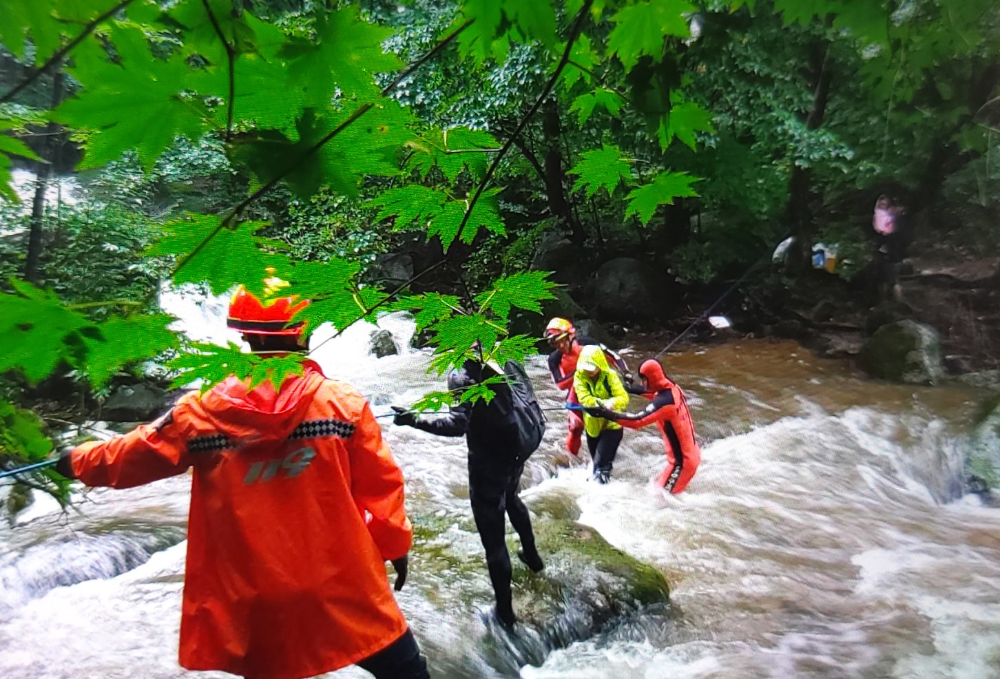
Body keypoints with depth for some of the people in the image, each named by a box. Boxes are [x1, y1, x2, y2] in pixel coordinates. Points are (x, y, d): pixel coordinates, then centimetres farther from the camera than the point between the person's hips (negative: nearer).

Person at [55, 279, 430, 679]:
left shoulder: (201, 412, -5)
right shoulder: (344, 403, -11)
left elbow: (132, 456, 10)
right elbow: (380, 485, -6)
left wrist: (75, 461, 30)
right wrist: (395, 545, 9)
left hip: (253, 608, 3)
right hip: (343, 592, -2)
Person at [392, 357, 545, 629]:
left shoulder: (462, 374, -21)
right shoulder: (505, 360, 0)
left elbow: (457, 423, -31)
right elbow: (526, 398, 11)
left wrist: (413, 419, -30)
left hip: (490, 458, -8)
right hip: (518, 447, 8)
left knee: (493, 538, 5)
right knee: (510, 498, 37)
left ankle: (504, 610, 17)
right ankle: (531, 555, 55)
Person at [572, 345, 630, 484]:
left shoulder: (610, 375, -14)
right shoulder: (579, 376, -11)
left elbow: (623, 398, -23)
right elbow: (584, 399, -24)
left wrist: (611, 403, -45)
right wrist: (604, 403, -38)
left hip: (611, 424, -3)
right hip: (592, 426, 3)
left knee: (601, 465, -13)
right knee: (598, 462, 23)